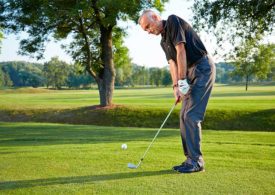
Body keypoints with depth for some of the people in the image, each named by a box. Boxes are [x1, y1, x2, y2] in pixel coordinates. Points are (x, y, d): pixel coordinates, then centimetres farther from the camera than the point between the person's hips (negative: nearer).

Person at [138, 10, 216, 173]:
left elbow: (181, 51, -17)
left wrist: (182, 81, -18)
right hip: (192, 72, 9)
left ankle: (196, 161, -5)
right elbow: (173, 63, 8)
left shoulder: (173, 21, -9)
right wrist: (176, 86, -7)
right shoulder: (164, 41, 17)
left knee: (191, 116, -12)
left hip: (202, 68, -9)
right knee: (184, 116, 7)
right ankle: (191, 159, 12)